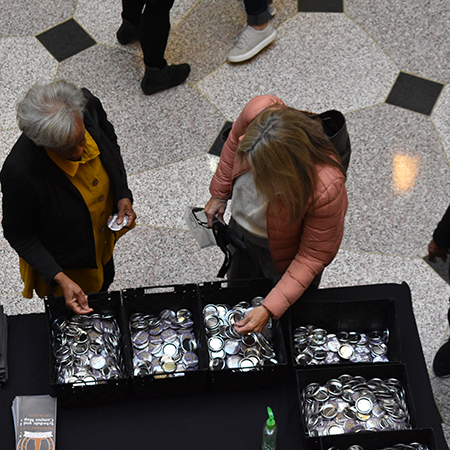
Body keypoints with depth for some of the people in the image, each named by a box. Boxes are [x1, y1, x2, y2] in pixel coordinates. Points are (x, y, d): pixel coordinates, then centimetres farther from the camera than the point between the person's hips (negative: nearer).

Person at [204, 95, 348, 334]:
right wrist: (219, 193, 2)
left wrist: (269, 309, -31)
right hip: (240, 225, 5)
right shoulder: (258, 110, -36)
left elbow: (314, 256, -28)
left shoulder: (326, 188, -45)